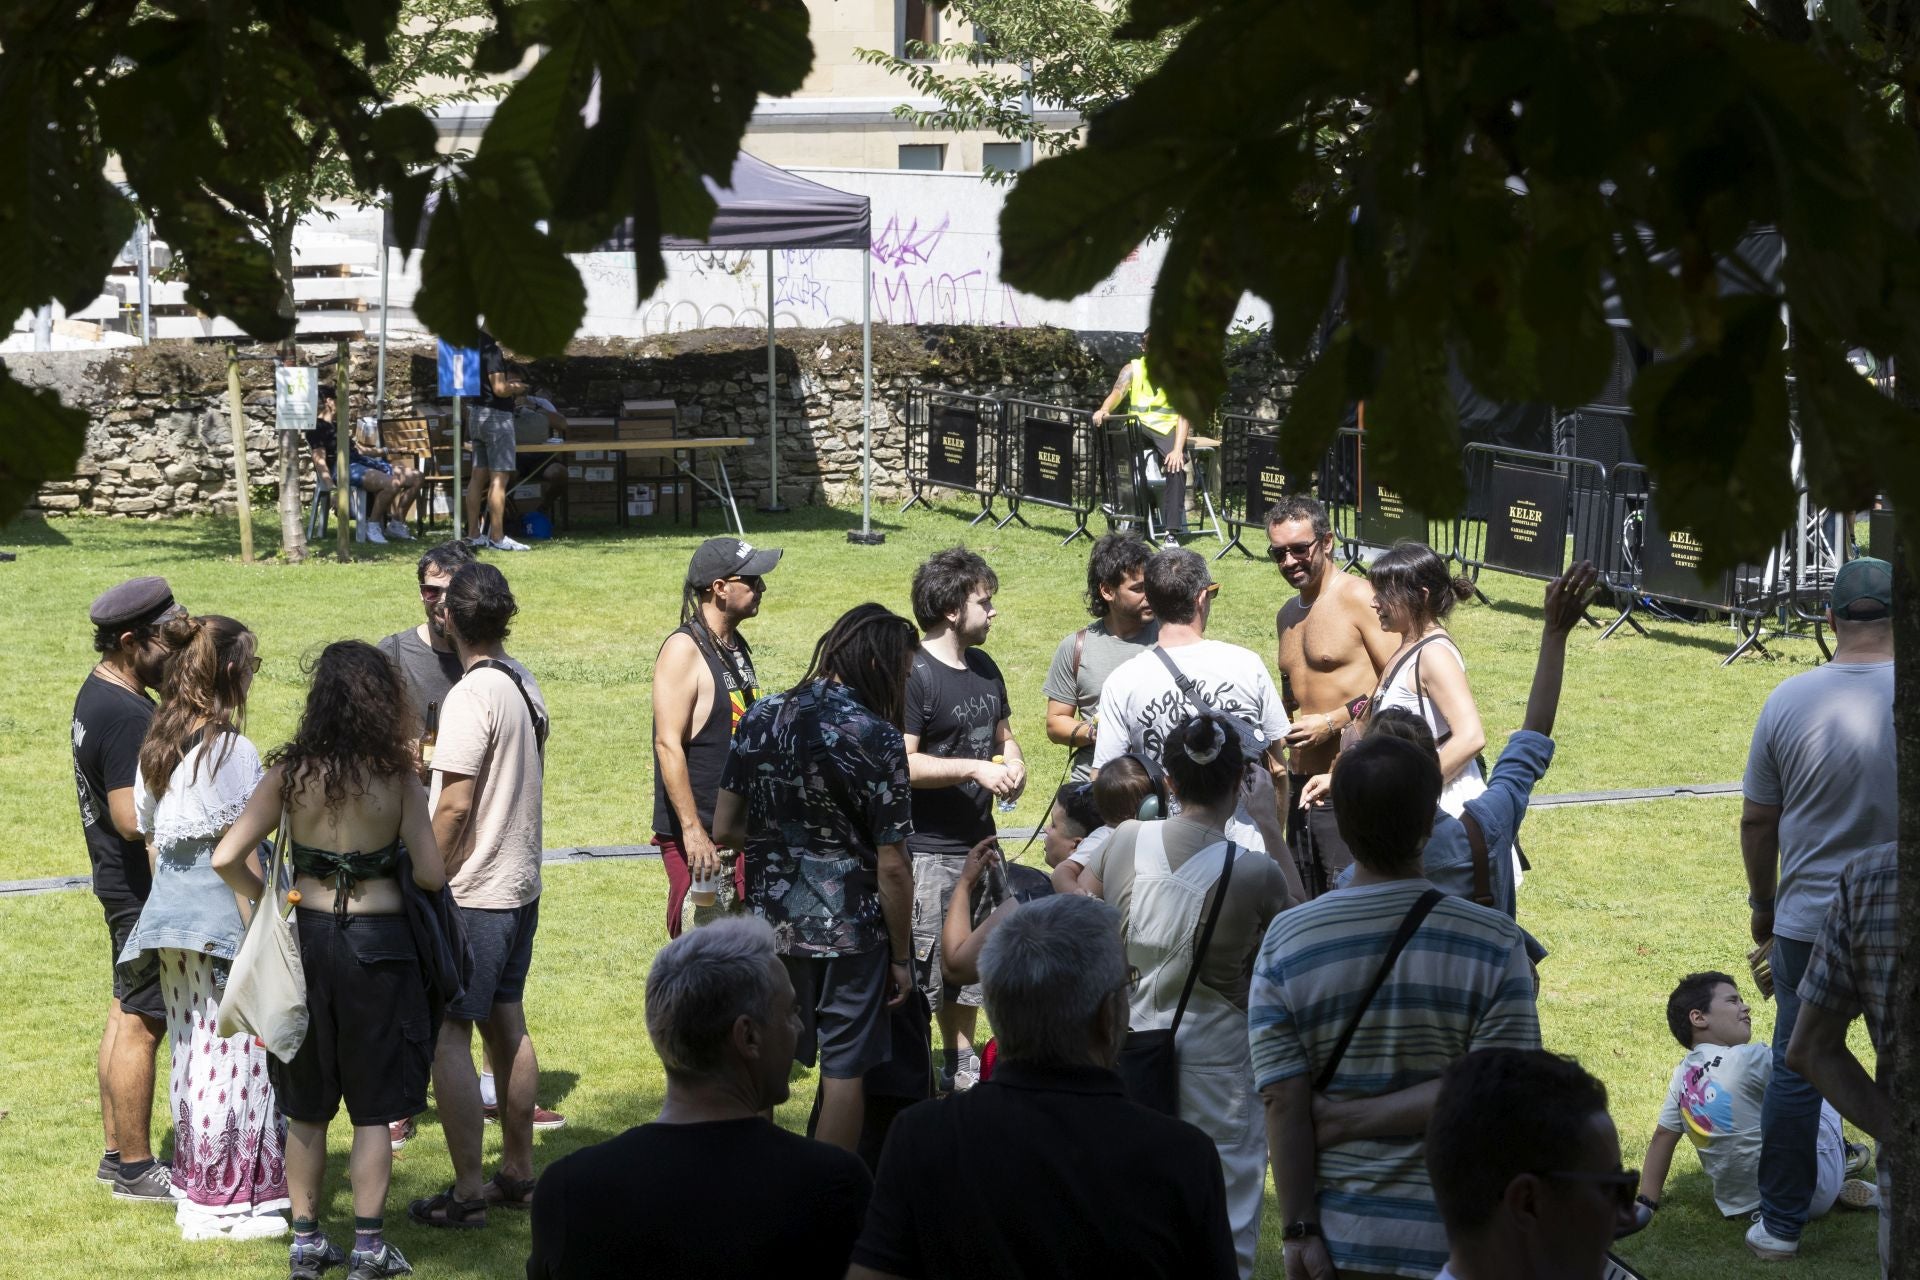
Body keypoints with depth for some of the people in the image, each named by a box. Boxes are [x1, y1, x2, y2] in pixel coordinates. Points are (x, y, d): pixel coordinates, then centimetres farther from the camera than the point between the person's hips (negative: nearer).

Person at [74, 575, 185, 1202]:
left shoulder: (98, 690, 8)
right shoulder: (127, 717, -25)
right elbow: (133, 817, -29)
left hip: (120, 882, 11)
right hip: (146, 891, -11)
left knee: (126, 1014, 17)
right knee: (141, 1025, -2)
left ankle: (117, 1152, 26)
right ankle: (135, 1169, 6)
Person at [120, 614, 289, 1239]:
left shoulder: (155, 747, 8)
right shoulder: (231, 750, -14)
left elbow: (149, 837, 14)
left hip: (167, 910, 8)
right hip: (224, 920, -8)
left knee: (191, 1055, 14)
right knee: (233, 1056, -1)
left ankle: (194, 1193, 21)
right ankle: (231, 1204, 3)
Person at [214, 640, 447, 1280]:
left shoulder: (290, 773, -6)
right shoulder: (397, 779, -11)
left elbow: (226, 858, -8)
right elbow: (431, 875, -14)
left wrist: (268, 898, 8)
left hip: (306, 935, 2)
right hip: (378, 942, -2)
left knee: (306, 1105, 15)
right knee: (374, 1106, 8)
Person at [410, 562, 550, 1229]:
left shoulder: (471, 696, -19)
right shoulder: (526, 685, 7)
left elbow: (455, 806, -20)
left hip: (471, 893, -9)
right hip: (521, 885, 9)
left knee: (447, 1036, -5)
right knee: (507, 1025, 16)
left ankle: (467, 1192, -5)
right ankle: (517, 1173, 24)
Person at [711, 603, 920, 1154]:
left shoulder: (760, 718, 0)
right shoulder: (877, 738, -14)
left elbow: (724, 829, 3)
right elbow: (891, 867, -12)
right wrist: (901, 956, -3)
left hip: (770, 921, 5)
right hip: (848, 927, -5)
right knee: (845, 1068, 6)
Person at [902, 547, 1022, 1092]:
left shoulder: (984, 669, 13)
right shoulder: (914, 674, -14)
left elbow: (1003, 734, 26)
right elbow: (903, 763, -20)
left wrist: (1013, 763, 4)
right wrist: (975, 769, -22)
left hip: (979, 843, 9)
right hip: (927, 851, -9)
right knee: (919, 971, -8)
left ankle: (962, 1070, 29)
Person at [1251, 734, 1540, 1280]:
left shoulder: (1285, 943, -6)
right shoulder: (1494, 944, -10)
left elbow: (1283, 1103, -8)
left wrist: (1300, 1232, -5)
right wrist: (1360, 1117, -11)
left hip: (1340, 1236, 2)